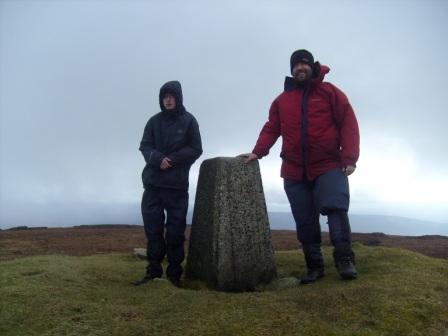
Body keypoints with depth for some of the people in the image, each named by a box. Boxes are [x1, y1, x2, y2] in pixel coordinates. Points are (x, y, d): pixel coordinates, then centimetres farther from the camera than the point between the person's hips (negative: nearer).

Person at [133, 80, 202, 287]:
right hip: (153, 183, 3)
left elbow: (195, 149, -1)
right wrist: (159, 159, -16)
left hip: (177, 184, -3)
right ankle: (153, 270, 13)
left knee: (175, 230, 2)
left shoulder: (188, 121, 3)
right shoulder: (154, 121, 10)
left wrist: (172, 160, -13)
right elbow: (145, 146, 4)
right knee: (152, 227, 4)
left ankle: (174, 273, 11)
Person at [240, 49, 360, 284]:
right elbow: (271, 129, 11)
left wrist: (349, 157, -11)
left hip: (329, 167, -3)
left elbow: (348, 124, 0)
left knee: (335, 207, -21)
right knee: (304, 221, 4)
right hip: (294, 171, 3)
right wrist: (257, 152, -5)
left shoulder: (329, 92, 5)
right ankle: (314, 266, 13)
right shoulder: (282, 100, 14)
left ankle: (344, 259, -11)